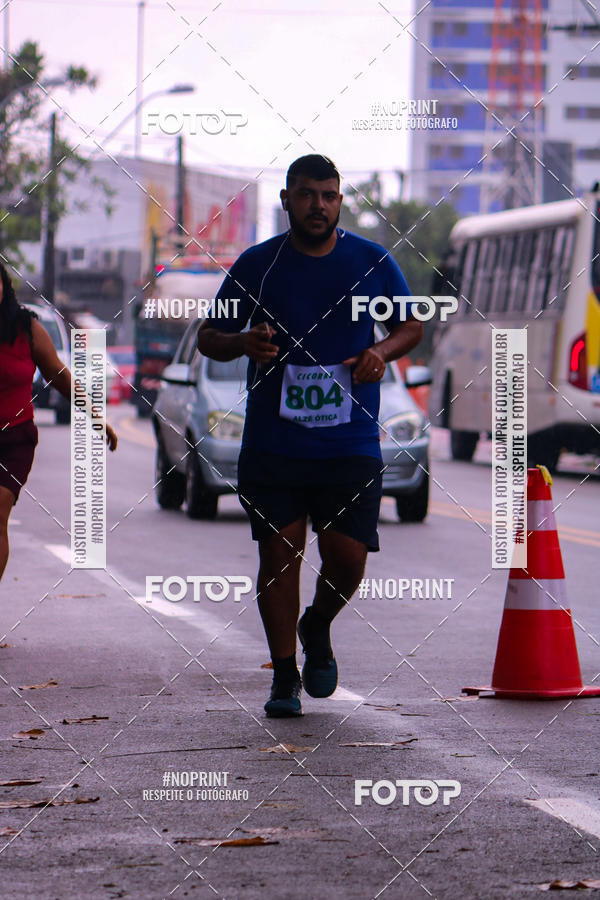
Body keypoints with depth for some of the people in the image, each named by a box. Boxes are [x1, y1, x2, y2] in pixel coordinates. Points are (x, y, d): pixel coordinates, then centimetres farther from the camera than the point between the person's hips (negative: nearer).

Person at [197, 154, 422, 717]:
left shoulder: (373, 263, 4)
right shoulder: (256, 265, 3)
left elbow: (411, 325, 16)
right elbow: (207, 337, 9)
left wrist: (382, 351, -5)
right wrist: (242, 343, -13)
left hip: (350, 444, 0)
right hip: (271, 443, 0)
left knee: (347, 557, -4)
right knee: (279, 554, -2)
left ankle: (317, 628, 28)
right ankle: (284, 676, 11)